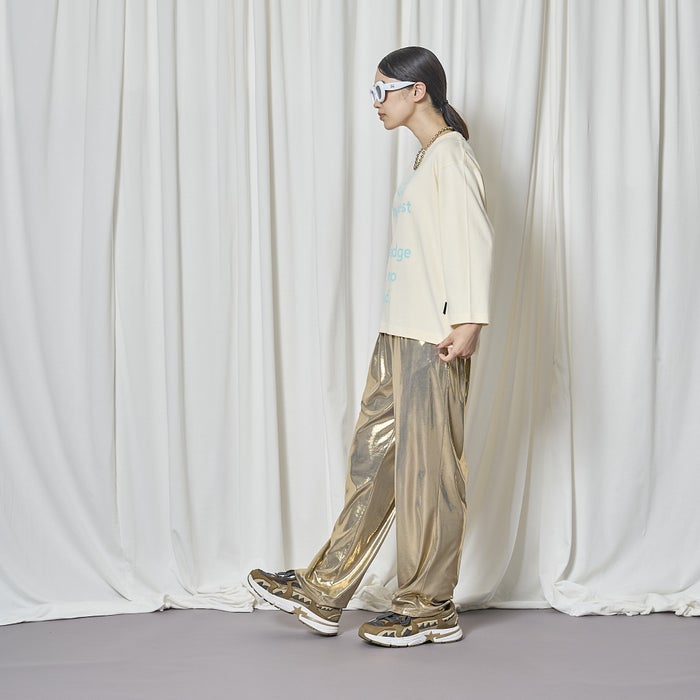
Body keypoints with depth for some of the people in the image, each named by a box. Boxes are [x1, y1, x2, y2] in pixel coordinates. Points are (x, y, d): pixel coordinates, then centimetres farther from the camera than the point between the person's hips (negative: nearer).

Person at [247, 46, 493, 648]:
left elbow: (475, 241, -21)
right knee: (372, 461, 11)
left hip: (434, 342, -10)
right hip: (400, 336, 10)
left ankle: (429, 609, 10)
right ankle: (322, 594, 17)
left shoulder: (451, 156, -9)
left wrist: (468, 321, -29)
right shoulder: (426, 158, 20)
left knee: (428, 471, -2)